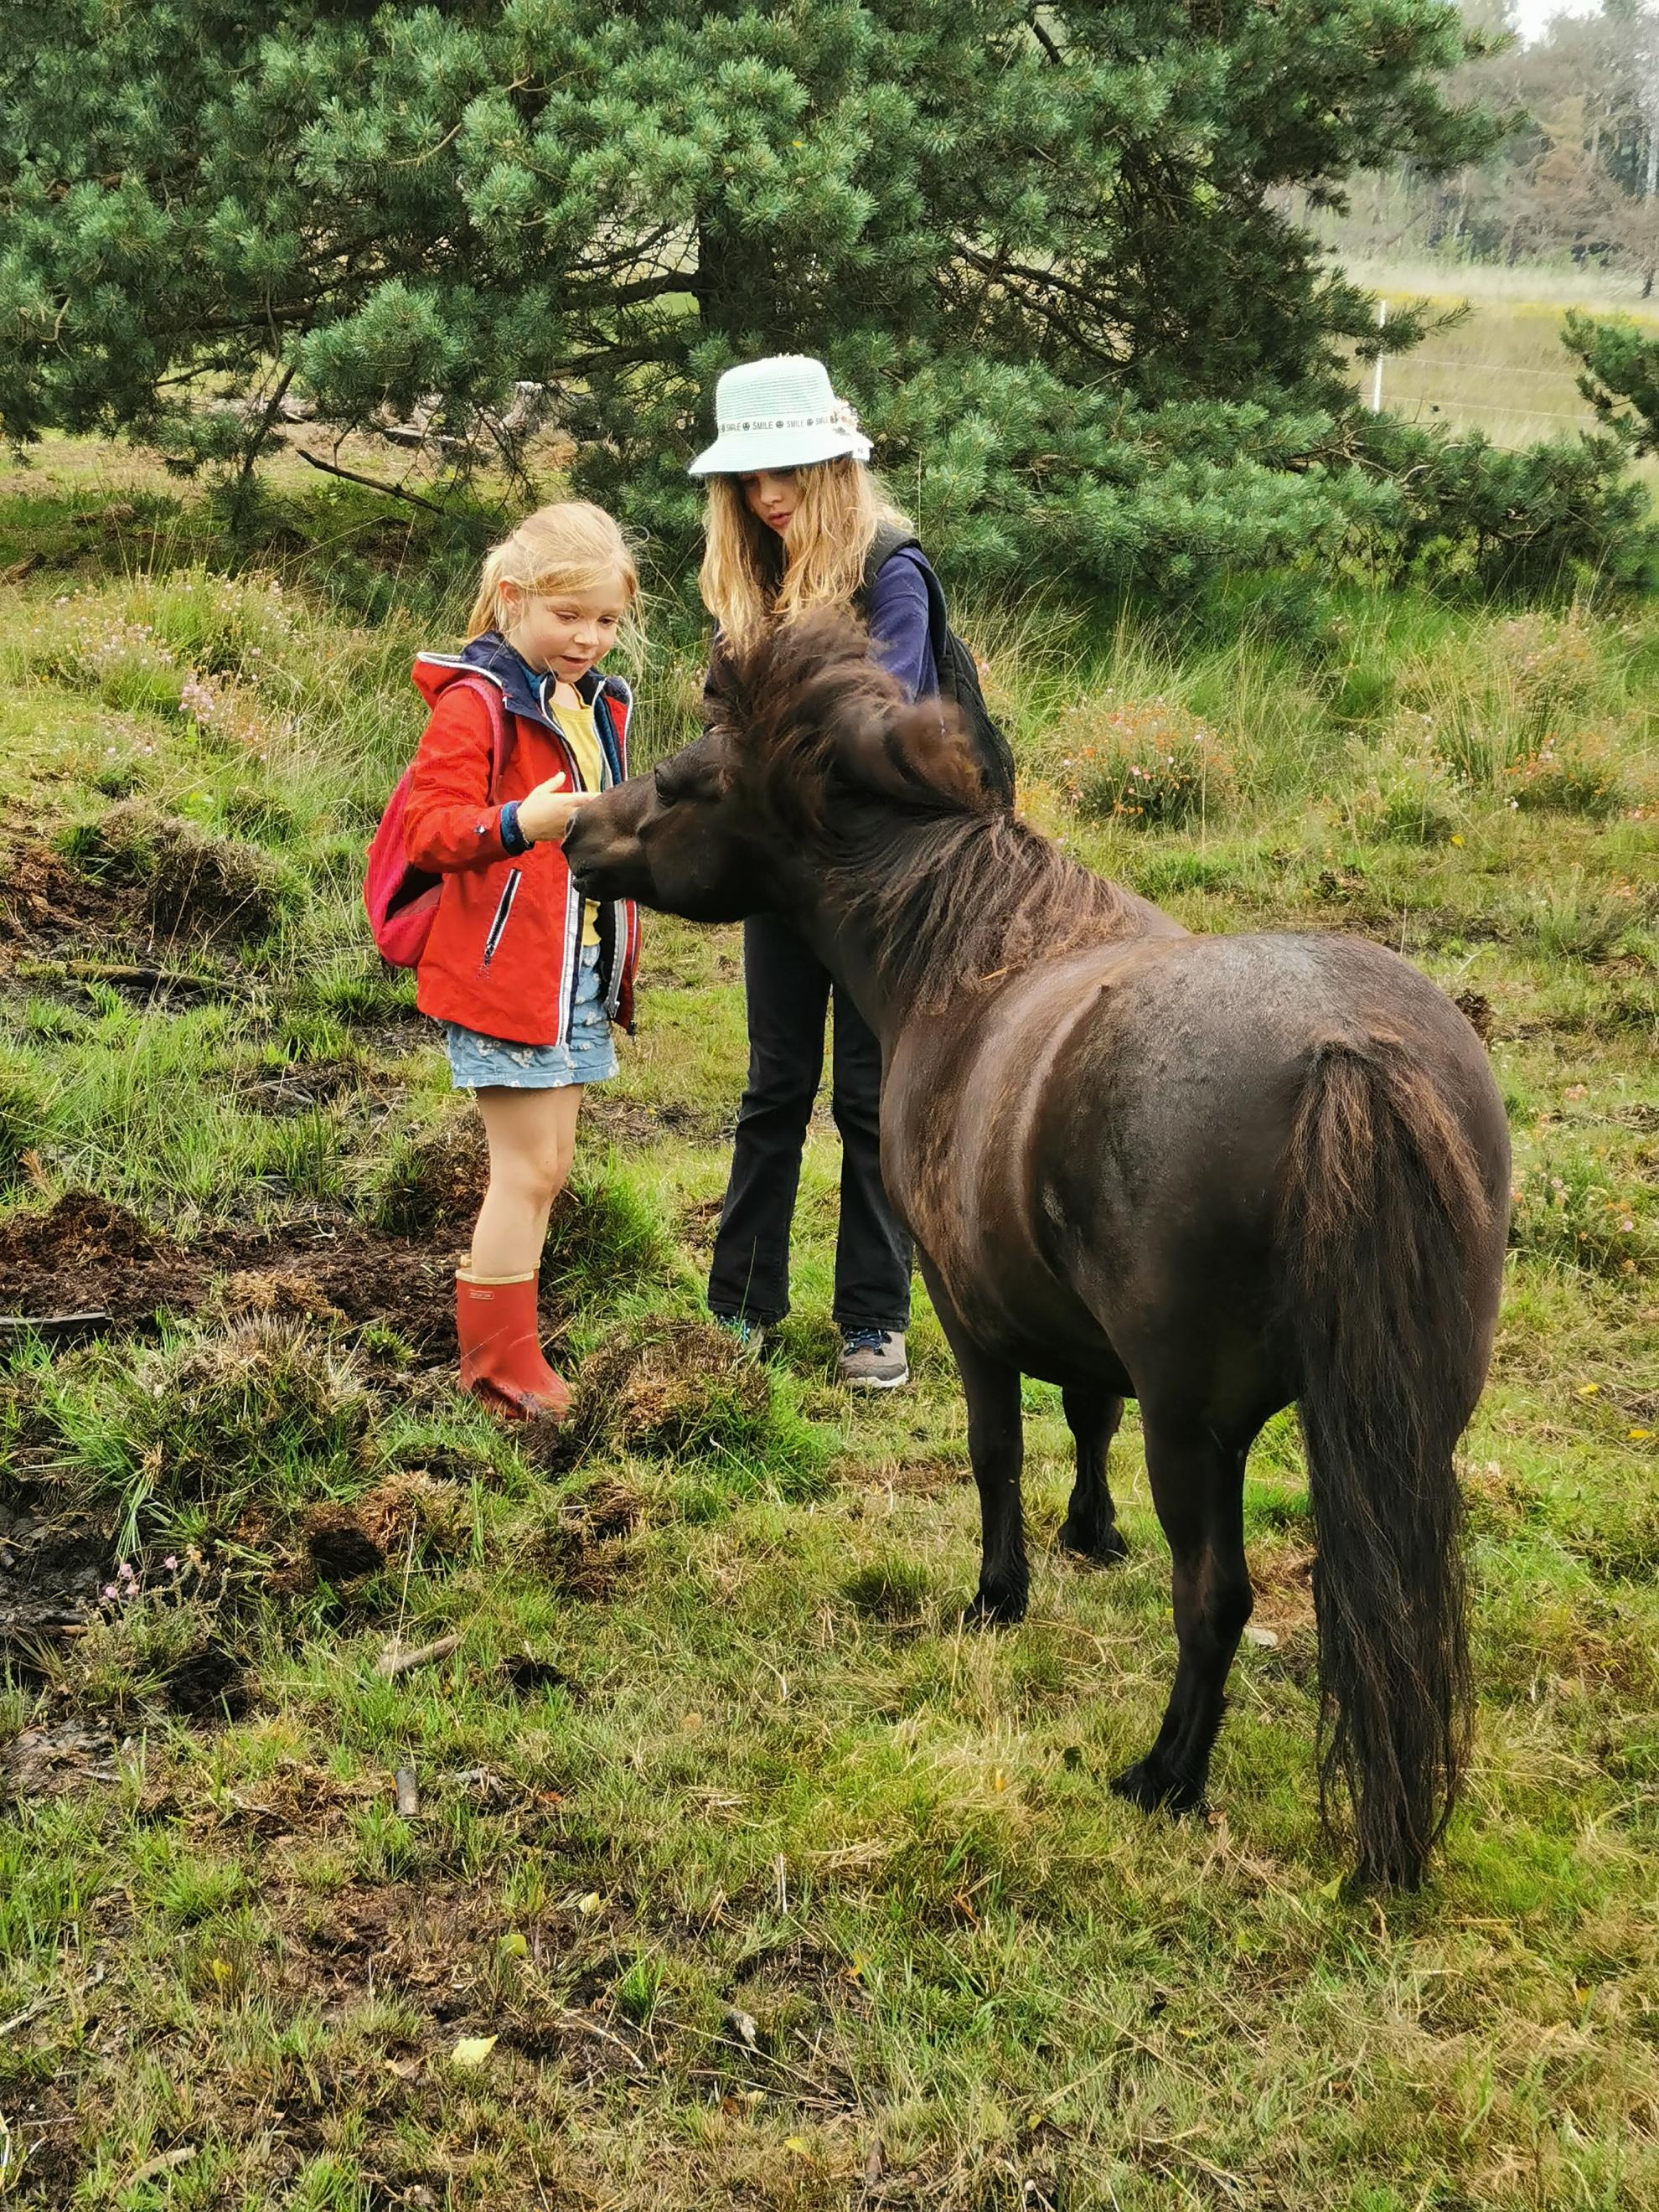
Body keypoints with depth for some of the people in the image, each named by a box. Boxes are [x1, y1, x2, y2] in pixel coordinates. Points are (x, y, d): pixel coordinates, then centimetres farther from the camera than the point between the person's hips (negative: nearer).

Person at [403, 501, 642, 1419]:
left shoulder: (596, 705, 15)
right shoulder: (476, 703, -13)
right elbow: (425, 826, -23)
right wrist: (516, 825, -36)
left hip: (580, 972, 9)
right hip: (502, 967, -9)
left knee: (544, 1168, 13)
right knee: (528, 1171, -5)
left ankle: (499, 1346, 23)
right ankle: (500, 1363, 6)